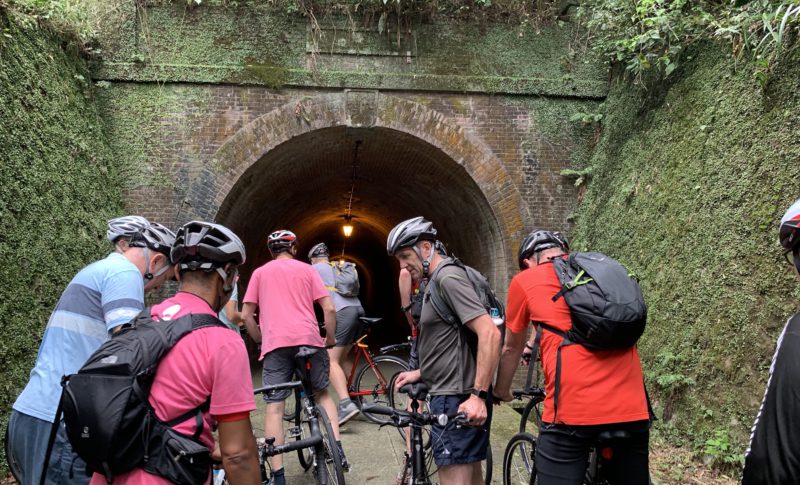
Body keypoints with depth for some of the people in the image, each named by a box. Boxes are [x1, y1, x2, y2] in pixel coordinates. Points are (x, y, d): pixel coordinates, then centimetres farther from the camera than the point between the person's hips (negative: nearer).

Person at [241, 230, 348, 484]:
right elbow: (329, 308, 6)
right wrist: (330, 337, 18)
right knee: (322, 393, 21)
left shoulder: (260, 272, 16)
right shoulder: (306, 269, 14)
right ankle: (337, 447, 8)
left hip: (276, 342, -1)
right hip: (308, 339, 1)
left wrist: (260, 340, 24)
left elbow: (246, 315, 11)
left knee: (274, 406, 2)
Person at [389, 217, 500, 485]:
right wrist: (421, 373, 17)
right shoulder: (437, 281, 17)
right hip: (451, 395, 10)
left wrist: (478, 395, -27)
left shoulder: (448, 277, -15)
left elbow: (489, 333, -24)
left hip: (459, 401, -10)